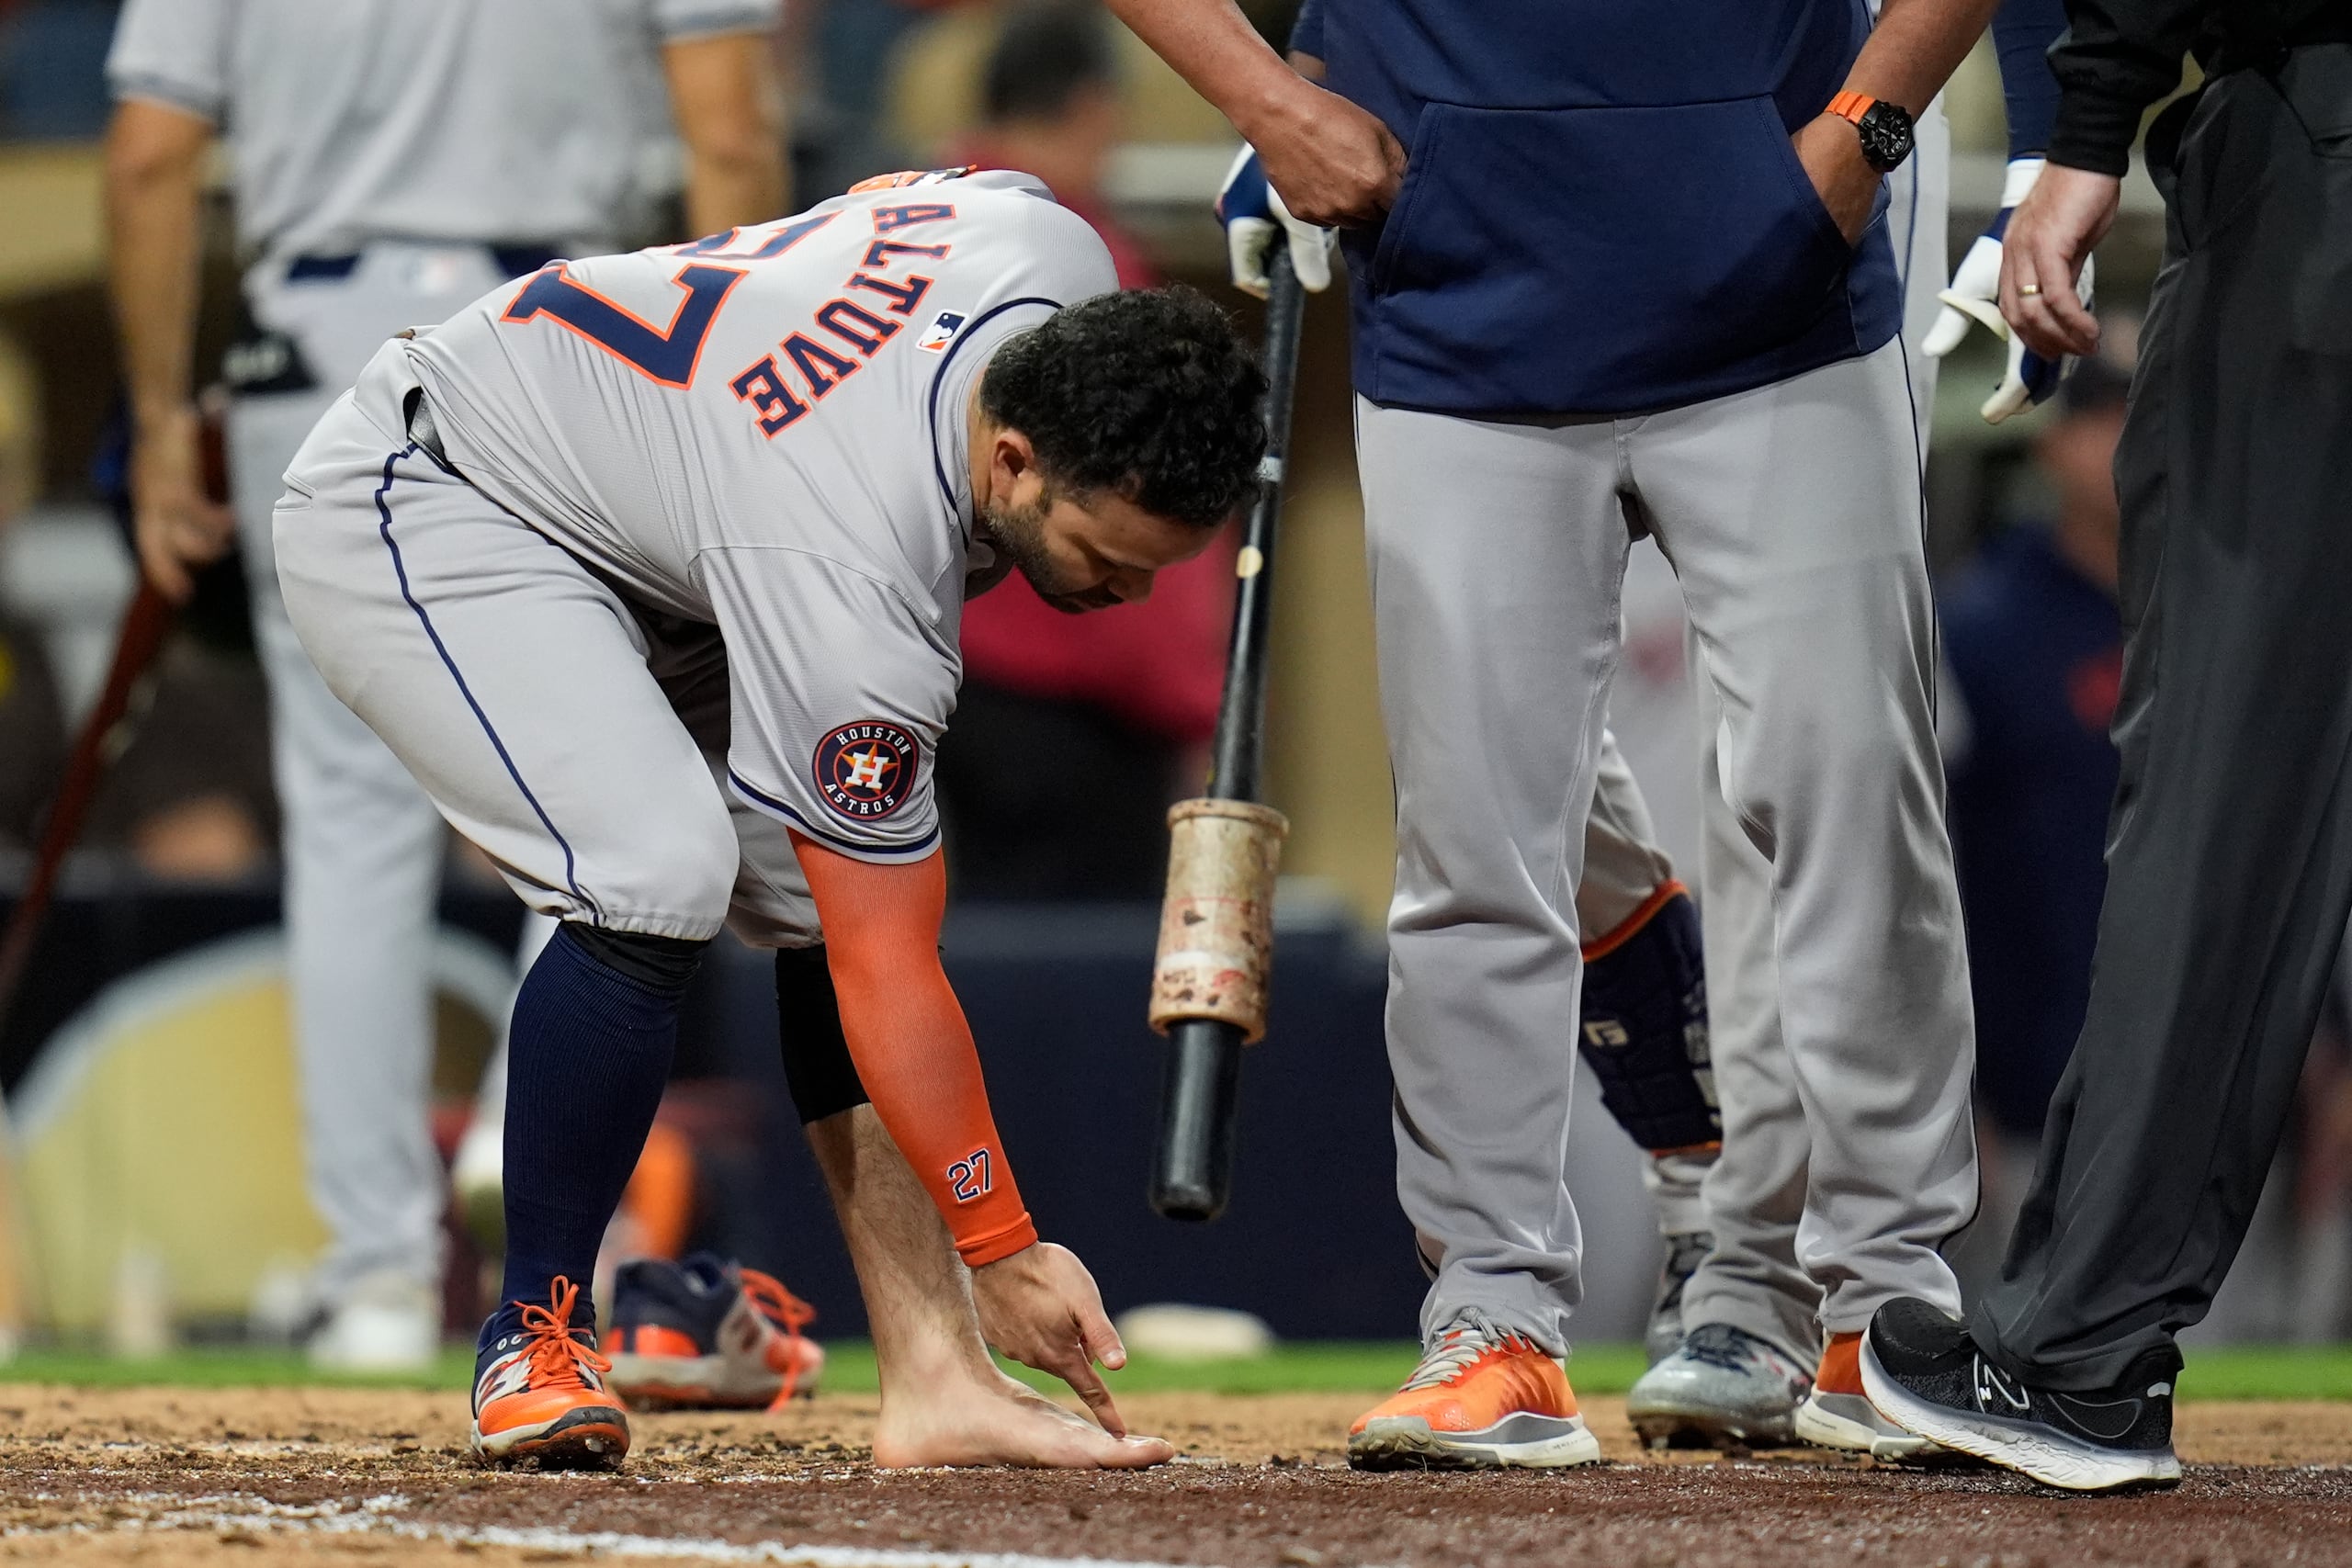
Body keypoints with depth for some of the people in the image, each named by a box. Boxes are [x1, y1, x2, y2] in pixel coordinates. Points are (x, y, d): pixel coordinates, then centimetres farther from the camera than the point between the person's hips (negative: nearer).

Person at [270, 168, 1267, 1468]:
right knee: (660, 872, -30)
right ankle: (535, 1340, -12)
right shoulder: (850, 581, -38)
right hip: (410, 516, -9)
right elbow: (888, 979, -30)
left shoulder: (1062, 257, -19)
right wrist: (1002, 1250, -24)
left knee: (828, 891, -5)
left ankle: (931, 1379, -8)